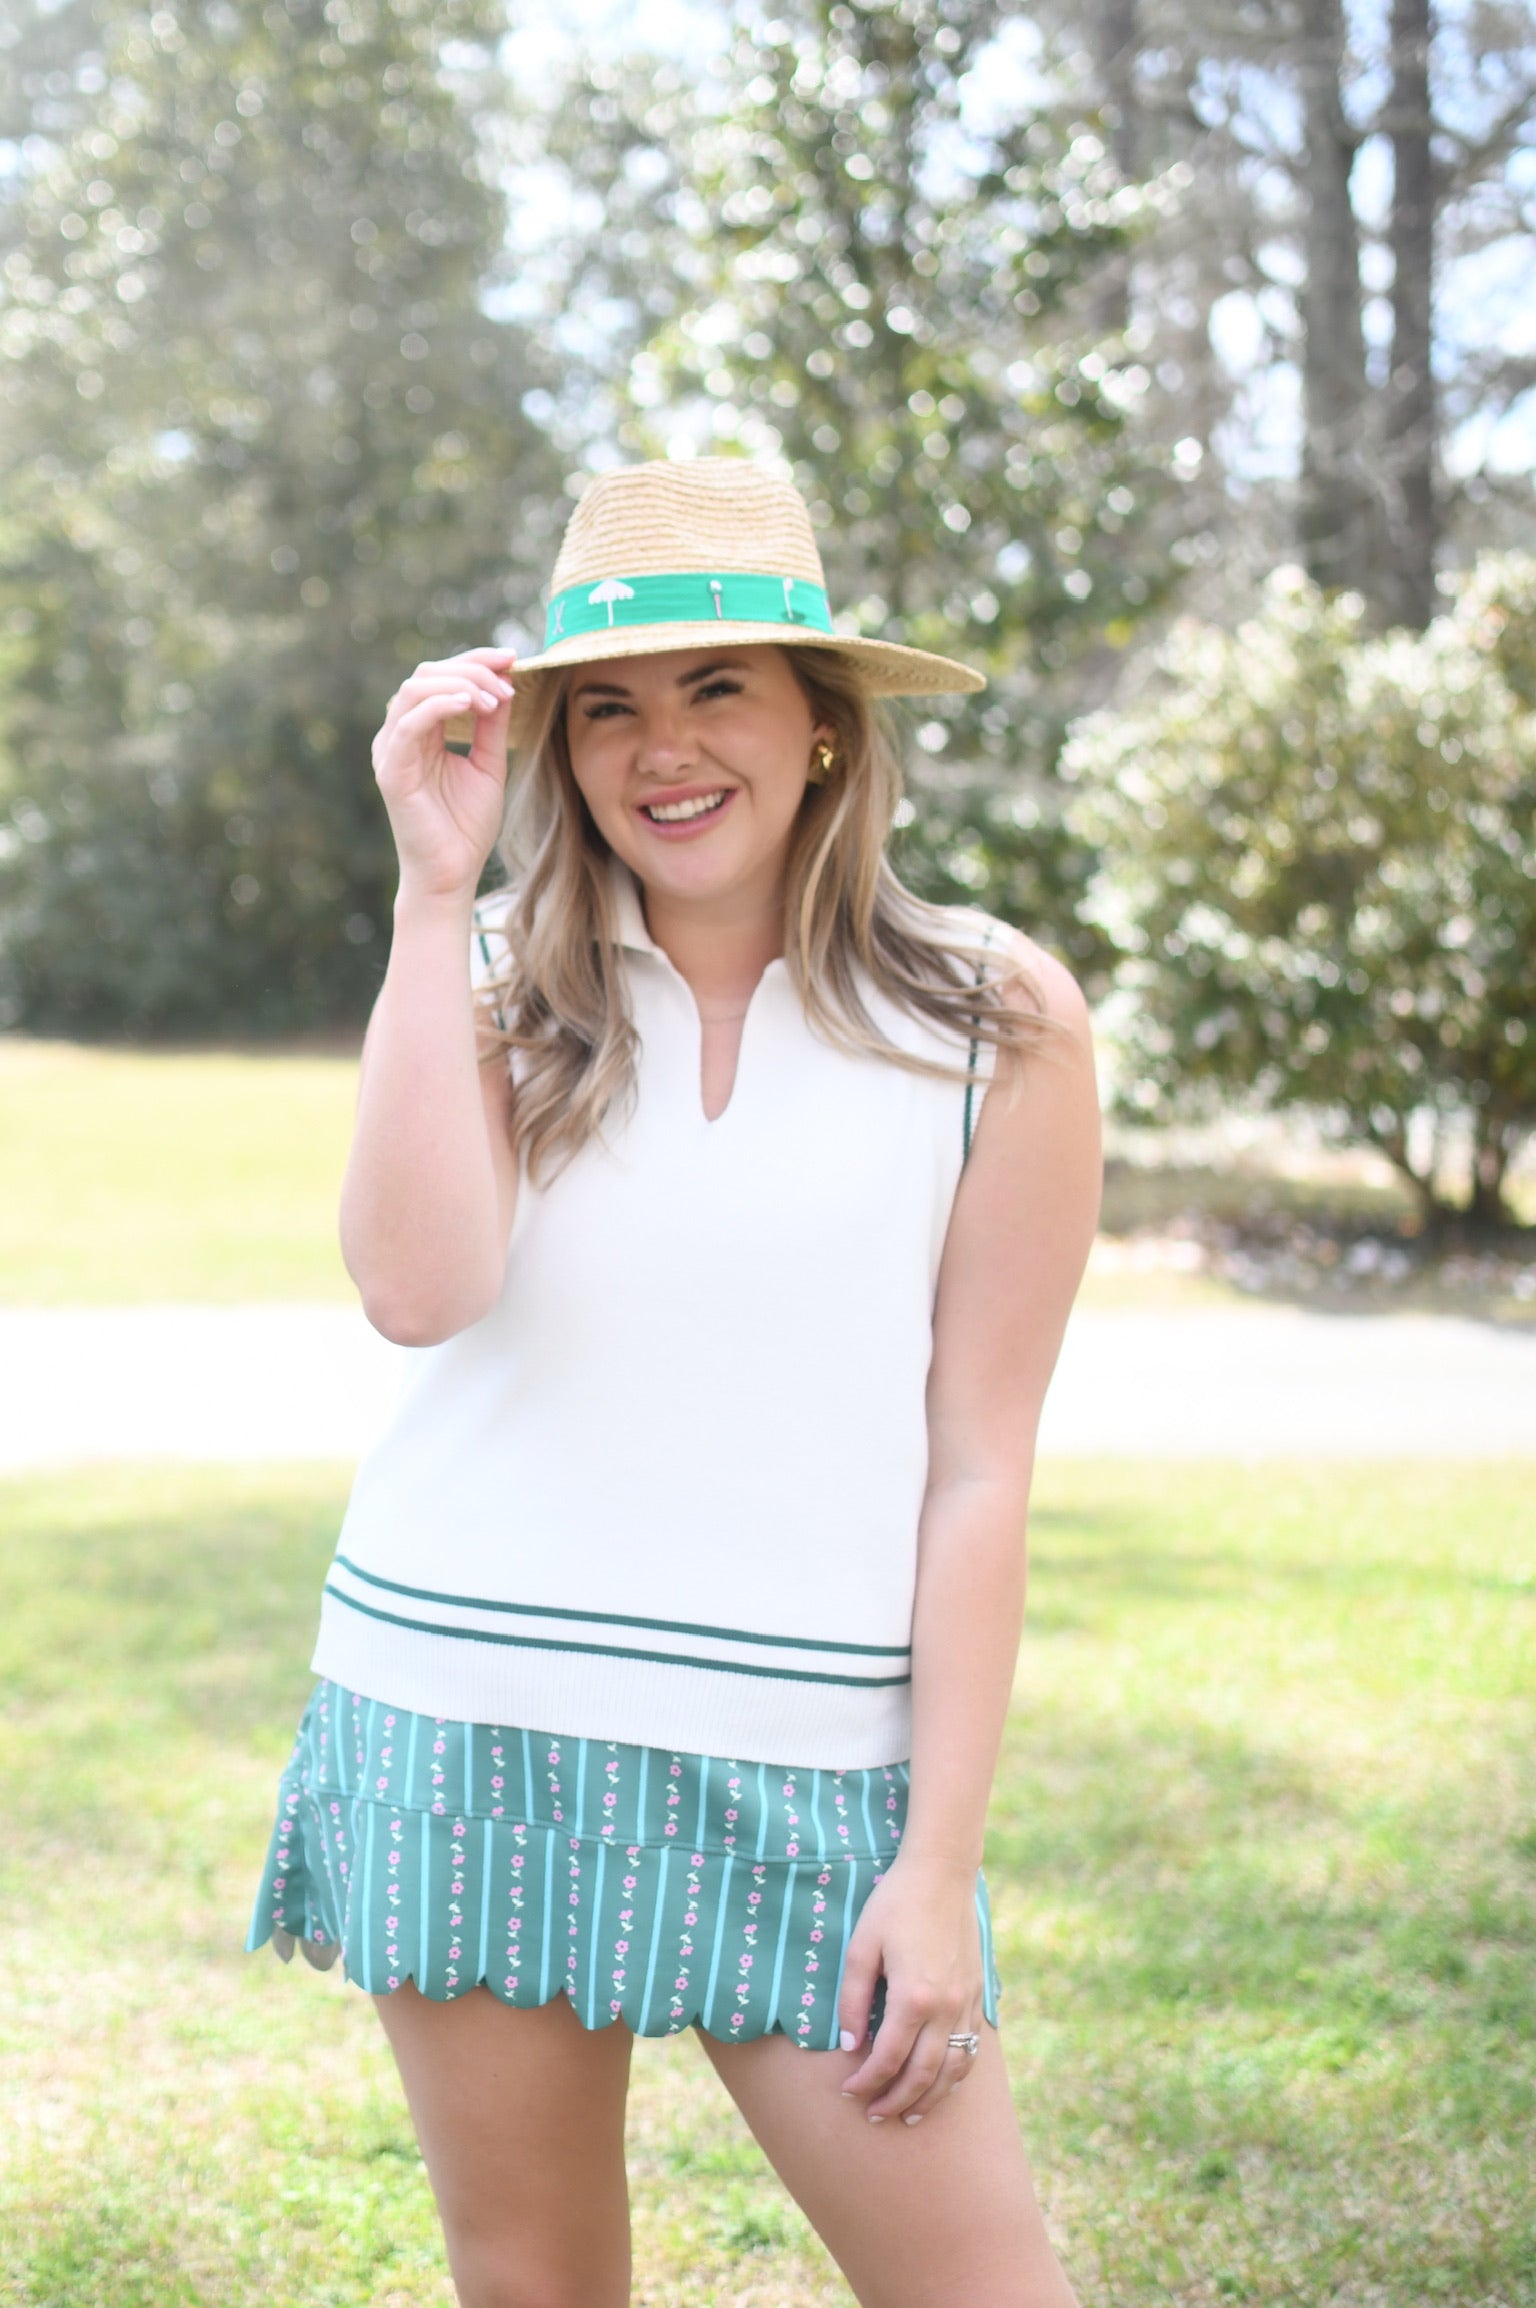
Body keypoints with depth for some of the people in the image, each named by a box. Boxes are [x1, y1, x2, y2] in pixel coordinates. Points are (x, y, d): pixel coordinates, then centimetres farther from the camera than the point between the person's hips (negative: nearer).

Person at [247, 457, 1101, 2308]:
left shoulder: (997, 1023, -2)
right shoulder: (491, 982, 3)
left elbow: (979, 1465, -2)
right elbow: (419, 1290, -16)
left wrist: (942, 1863, -4)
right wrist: (433, 885, -14)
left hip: (803, 1756, -1)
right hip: (465, 1718, 2)